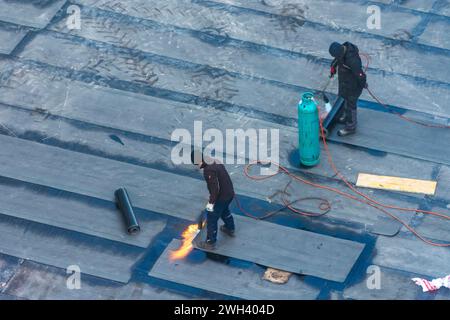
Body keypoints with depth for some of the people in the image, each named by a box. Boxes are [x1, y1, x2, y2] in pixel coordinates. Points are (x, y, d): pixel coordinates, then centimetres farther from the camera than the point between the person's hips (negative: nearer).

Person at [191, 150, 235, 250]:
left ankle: (210, 243, 17)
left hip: (221, 197, -9)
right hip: (229, 193, 9)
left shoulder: (208, 170, -27)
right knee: (225, 210, 35)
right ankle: (230, 229, 57)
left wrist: (211, 202, -20)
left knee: (211, 219, 6)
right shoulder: (216, 162, 3)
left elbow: (215, 187, -29)